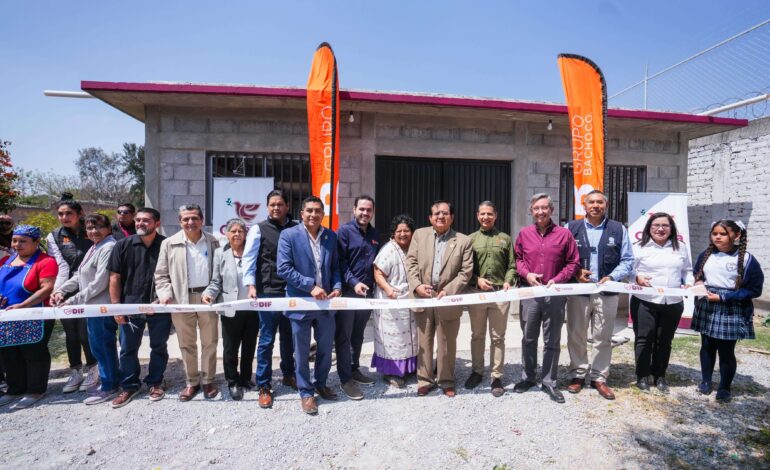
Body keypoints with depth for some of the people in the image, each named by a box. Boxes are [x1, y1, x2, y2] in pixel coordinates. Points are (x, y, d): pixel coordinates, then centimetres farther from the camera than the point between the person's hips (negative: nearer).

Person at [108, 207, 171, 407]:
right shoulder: (123, 245, 1)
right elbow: (115, 277, 2)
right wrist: (116, 306, -3)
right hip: (130, 306, 2)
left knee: (159, 347, 10)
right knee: (128, 348, 11)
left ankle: (155, 382, 28)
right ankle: (129, 386, 28)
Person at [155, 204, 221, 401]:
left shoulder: (213, 242, 3)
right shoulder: (169, 244, 1)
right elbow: (161, 274, 4)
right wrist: (165, 293, -10)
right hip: (181, 299, 0)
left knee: (209, 342, 9)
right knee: (187, 344, 11)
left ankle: (208, 380, 24)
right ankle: (191, 382, 26)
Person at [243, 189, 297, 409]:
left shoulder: (297, 228, 5)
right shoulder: (259, 229, 0)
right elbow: (248, 258, -2)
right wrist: (251, 285, -11)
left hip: (292, 291, 3)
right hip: (268, 292, -2)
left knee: (289, 337, 15)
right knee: (267, 340, 4)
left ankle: (288, 375, 34)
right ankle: (264, 387, 16)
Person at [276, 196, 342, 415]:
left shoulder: (331, 236, 6)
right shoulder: (289, 235, -7)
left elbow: (335, 266, 10)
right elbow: (283, 268, -13)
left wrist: (337, 287, -7)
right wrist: (311, 286, -18)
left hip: (326, 302, 4)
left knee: (326, 348, 17)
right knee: (302, 352, 10)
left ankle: (321, 384, 39)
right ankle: (306, 393, 28)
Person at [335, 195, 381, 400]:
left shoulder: (375, 234, 12)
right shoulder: (344, 231, -7)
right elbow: (340, 261, -13)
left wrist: (373, 285, 10)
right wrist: (354, 283, -21)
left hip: (367, 292, 6)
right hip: (347, 291, -6)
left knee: (358, 334, 17)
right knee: (344, 336, 2)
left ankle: (354, 369, 31)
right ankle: (345, 378, 12)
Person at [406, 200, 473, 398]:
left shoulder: (463, 241, 1)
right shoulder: (419, 234, 6)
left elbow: (466, 271, -4)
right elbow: (411, 262, 3)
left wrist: (448, 291, -14)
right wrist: (417, 285, -11)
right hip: (422, 297, 2)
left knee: (447, 344, 11)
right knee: (424, 342, 12)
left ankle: (447, 381, 28)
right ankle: (425, 380, 26)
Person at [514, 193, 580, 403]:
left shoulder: (564, 234, -1)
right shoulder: (524, 234, 4)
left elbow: (573, 263, 2)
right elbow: (517, 259, 11)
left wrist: (557, 280, -11)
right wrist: (526, 274, -7)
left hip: (555, 294, -1)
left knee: (552, 341, 8)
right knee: (529, 339, 12)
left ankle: (549, 382, 21)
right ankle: (527, 377, 27)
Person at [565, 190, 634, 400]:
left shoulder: (619, 229, 6)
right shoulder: (571, 228, 3)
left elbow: (627, 260, 5)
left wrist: (612, 277, -10)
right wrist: (575, 272, -11)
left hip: (607, 292, 1)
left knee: (603, 338, 9)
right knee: (576, 336, 7)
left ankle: (599, 377, 23)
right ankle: (578, 375, 22)